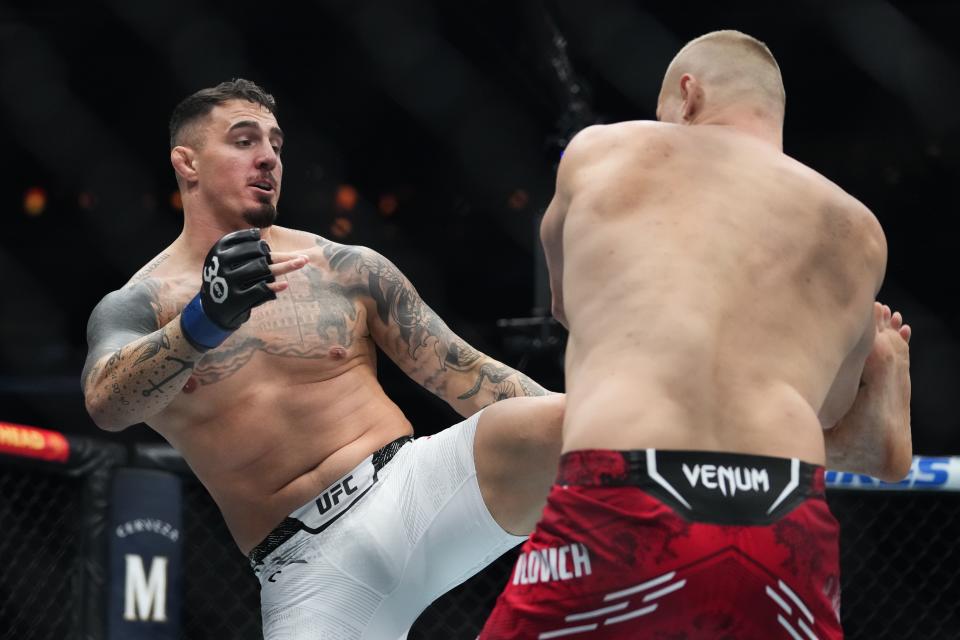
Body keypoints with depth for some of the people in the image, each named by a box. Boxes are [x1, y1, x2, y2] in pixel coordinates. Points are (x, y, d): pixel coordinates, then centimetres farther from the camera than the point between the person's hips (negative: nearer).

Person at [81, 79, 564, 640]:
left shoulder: (347, 269, 10)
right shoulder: (135, 307, 6)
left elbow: (466, 374, 11)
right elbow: (106, 404, -17)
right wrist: (205, 322, -36)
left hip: (407, 489, 0)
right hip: (304, 573, 0)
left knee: (557, 423, -28)